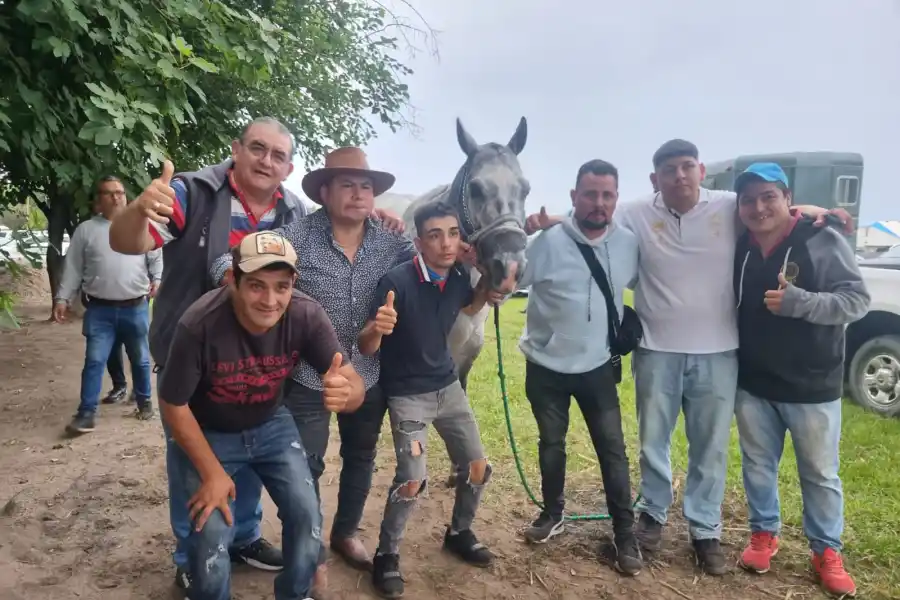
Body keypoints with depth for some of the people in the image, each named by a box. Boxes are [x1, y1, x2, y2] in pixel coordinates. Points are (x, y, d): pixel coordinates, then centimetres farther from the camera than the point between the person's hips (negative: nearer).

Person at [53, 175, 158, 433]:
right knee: (94, 361, -2)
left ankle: (144, 400, 30)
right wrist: (62, 298, -2)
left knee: (140, 359, 13)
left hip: (136, 308, 1)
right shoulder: (85, 230, 5)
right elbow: (73, 269, 5)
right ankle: (87, 413, 3)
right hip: (100, 310, 0)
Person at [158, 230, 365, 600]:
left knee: (307, 518, -3)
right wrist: (212, 473, -14)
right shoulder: (199, 325, -32)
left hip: (271, 426, 3)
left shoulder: (307, 316, -26)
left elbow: (354, 384, -25)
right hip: (208, 433, -2)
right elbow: (173, 405, -18)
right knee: (211, 536, -13)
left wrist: (345, 392, -50)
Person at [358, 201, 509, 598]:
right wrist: (377, 328, -45)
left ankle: (459, 534, 34)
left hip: (448, 386, 6)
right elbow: (365, 348, -22)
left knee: (478, 467, 9)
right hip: (407, 394, -6)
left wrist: (491, 286, -3)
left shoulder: (458, 278, -7)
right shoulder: (397, 281, -24)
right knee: (412, 480, -15)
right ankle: (386, 555, 10)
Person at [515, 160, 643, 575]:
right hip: (547, 366, -2)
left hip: (597, 366, 2)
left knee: (613, 449, 6)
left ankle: (625, 534, 21)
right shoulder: (547, 242, -16)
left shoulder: (629, 243, -5)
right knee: (551, 444, 16)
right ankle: (553, 512, 37)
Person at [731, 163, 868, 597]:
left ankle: (826, 551, 29)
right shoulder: (737, 249, 0)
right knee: (757, 467, 16)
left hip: (812, 386, -3)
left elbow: (857, 299, -14)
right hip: (753, 385, 3)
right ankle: (764, 534, 35)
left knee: (820, 473, 11)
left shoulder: (823, 242, -11)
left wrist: (798, 301, -29)